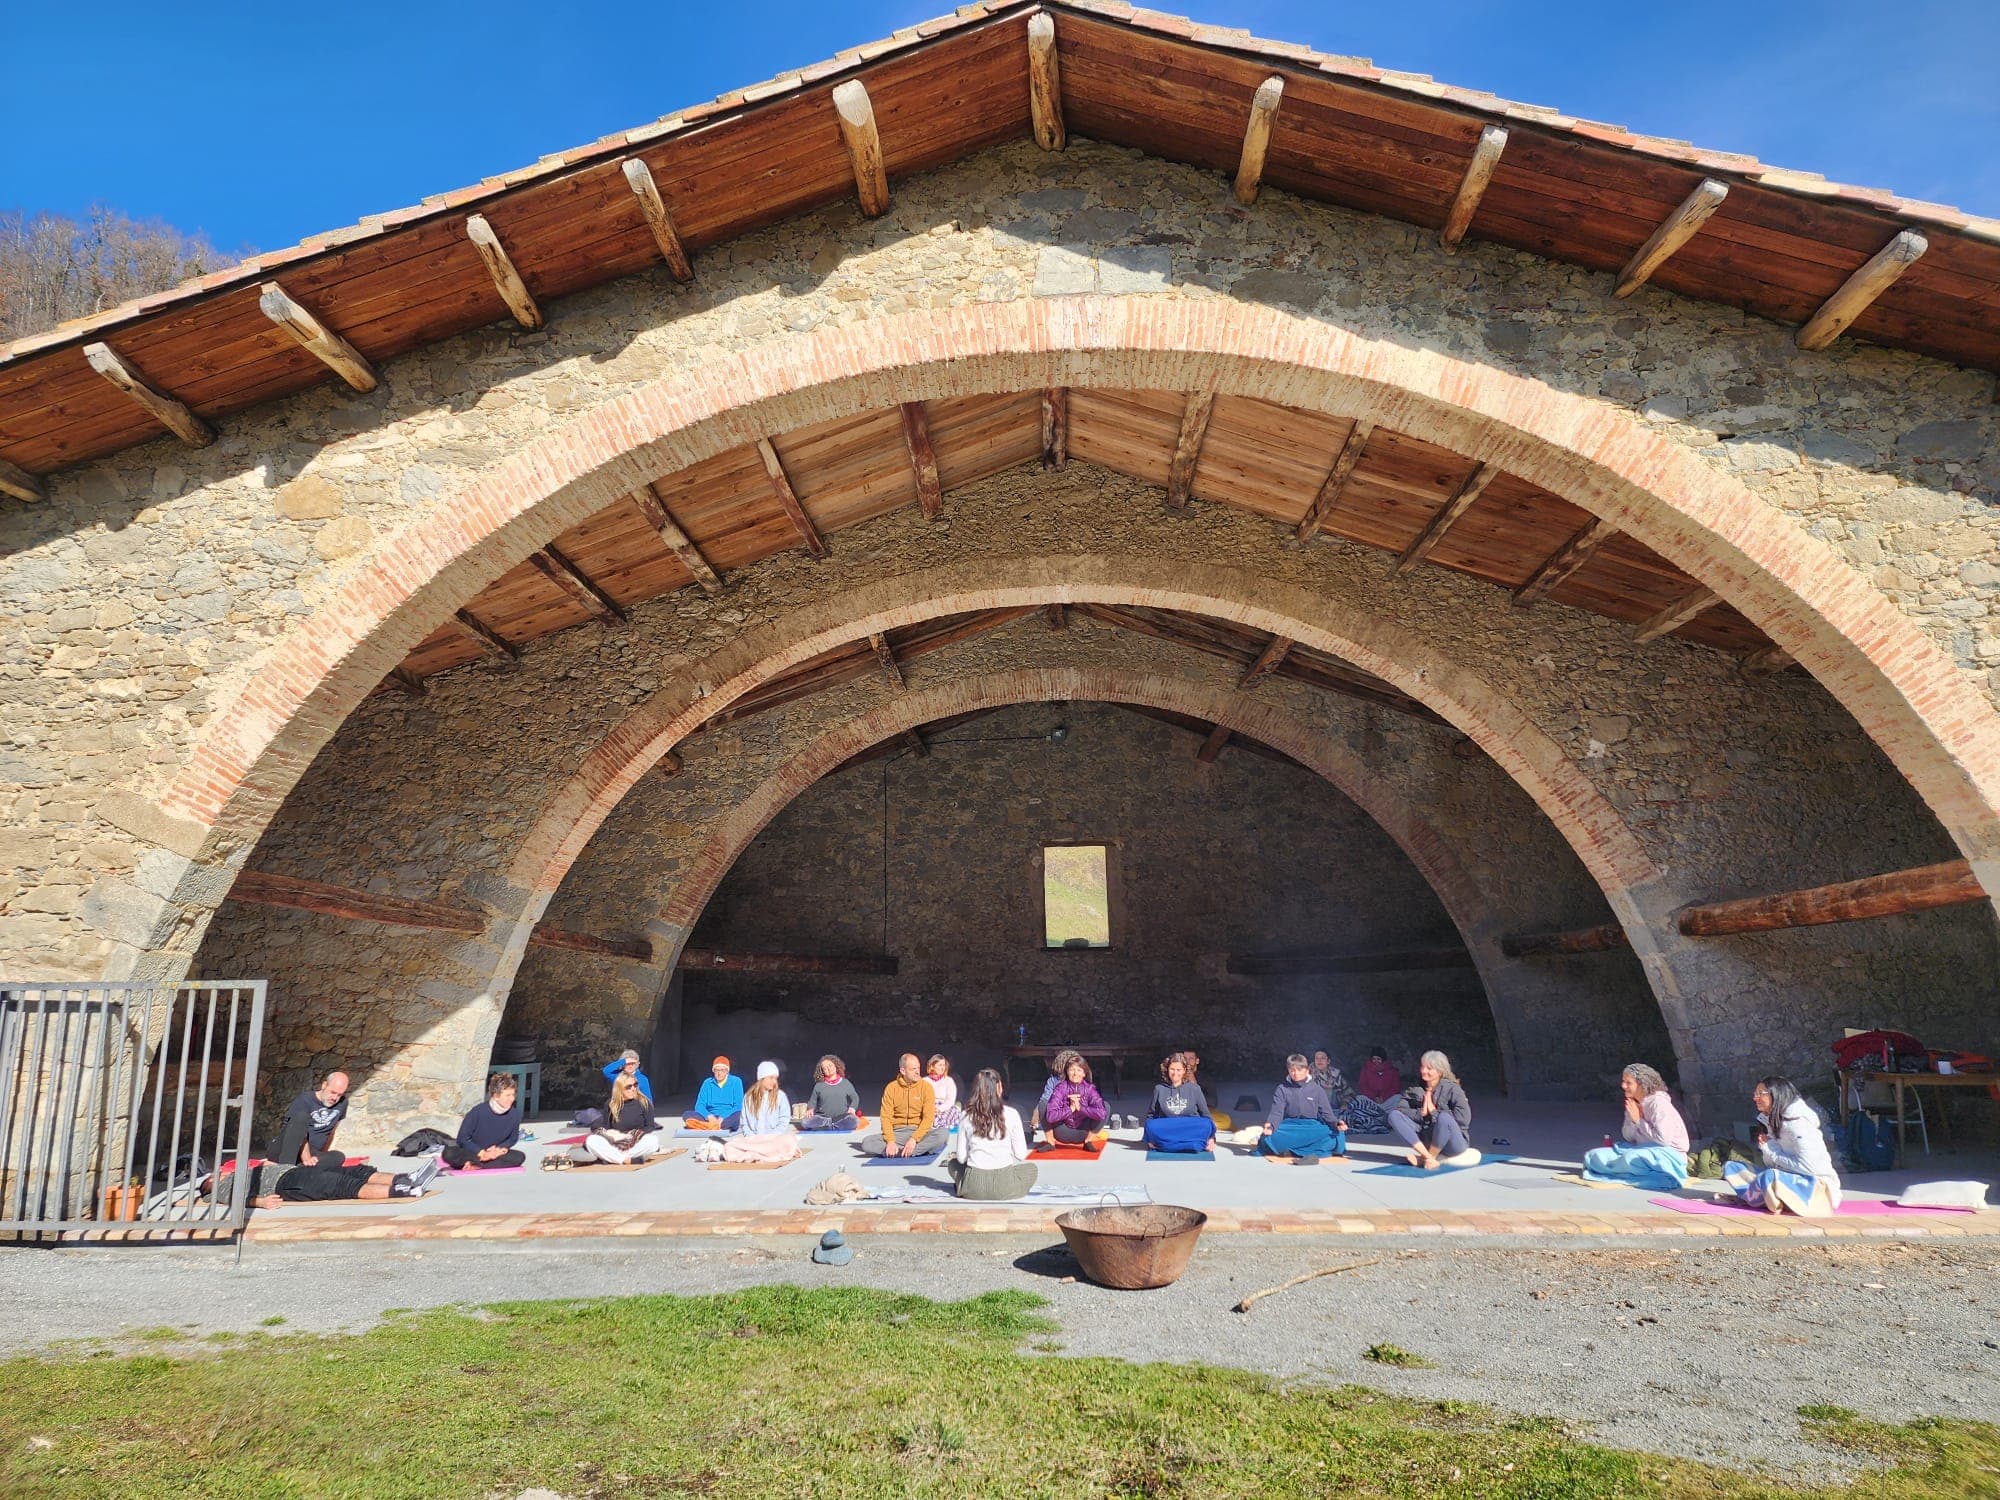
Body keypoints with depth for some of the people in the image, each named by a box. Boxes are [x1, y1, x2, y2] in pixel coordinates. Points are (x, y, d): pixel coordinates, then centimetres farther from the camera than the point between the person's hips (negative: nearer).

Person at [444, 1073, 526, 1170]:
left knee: (520, 1156, -28)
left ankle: (477, 1165, -27)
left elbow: (512, 1139, 1)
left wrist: (499, 1149, -18)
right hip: (472, 1151, -3)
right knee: (449, 1154, -34)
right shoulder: (478, 1112, -23)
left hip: (494, 1152, 3)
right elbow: (462, 1139, -14)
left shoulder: (515, 1113, -16)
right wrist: (482, 1153, -23)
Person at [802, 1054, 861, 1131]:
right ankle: (834, 1125, -20)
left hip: (841, 1116, -1)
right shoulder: (819, 1085, 12)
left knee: (853, 1120, -34)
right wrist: (810, 1109, -7)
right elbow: (813, 1101, 16)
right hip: (822, 1117, 1)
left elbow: (855, 1098, 13)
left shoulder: (845, 1083, 10)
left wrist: (852, 1108, -7)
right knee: (805, 1122, -28)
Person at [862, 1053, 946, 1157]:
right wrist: (890, 1141, -19)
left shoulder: (926, 1086, -1)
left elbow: (928, 1117, -8)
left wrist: (914, 1139, -22)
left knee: (942, 1134, -32)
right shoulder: (891, 1088, 2)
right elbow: (886, 1117, -3)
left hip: (919, 1132, -1)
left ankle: (897, 1152, -25)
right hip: (897, 1132, 1)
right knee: (867, 1144, -25)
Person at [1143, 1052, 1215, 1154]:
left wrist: (1211, 1138, -1)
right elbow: (1150, 1115, 13)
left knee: (1206, 1125, -32)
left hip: (1191, 1131, 0)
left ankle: (1168, 1144, -30)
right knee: (1151, 1126, -31)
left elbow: (1206, 1115, 11)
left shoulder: (1194, 1089, 8)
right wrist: (1150, 1138, 0)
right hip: (1166, 1132, 0)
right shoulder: (1159, 1089, 9)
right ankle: (1191, 1144, -31)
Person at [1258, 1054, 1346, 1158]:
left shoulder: (1317, 1090, 9)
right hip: (1289, 1128, -1)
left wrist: (1336, 1123, -19)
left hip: (1312, 1127, 1)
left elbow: (1326, 1113, 4)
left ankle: (1291, 1150, -30)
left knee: (1335, 1136, -32)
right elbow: (1276, 1113, -4)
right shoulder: (1282, 1089, 6)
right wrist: (1270, 1125, -26)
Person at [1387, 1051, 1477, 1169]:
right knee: (1393, 1115, -14)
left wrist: (1435, 1112, -12)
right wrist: (1420, 1113, -15)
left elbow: (1464, 1118, -21)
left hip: (1454, 1143, -5)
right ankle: (1429, 1158, -25)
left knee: (1444, 1118, -37)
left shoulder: (1452, 1089, -8)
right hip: (1425, 1140, 5)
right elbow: (1399, 1109, -2)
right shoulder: (1415, 1089, 7)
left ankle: (1425, 1158, -17)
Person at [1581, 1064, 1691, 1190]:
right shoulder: (1633, 1104, 9)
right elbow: (1629, 1138, 10)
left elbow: (1663, 1139, -22)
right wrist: (1632, 1120, -10)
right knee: (1594, 1156, -9)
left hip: (1668, 1154, -9)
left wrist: (1638, 1120, -14)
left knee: (1631, 1159, -41)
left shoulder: (1658, 1103, -15)